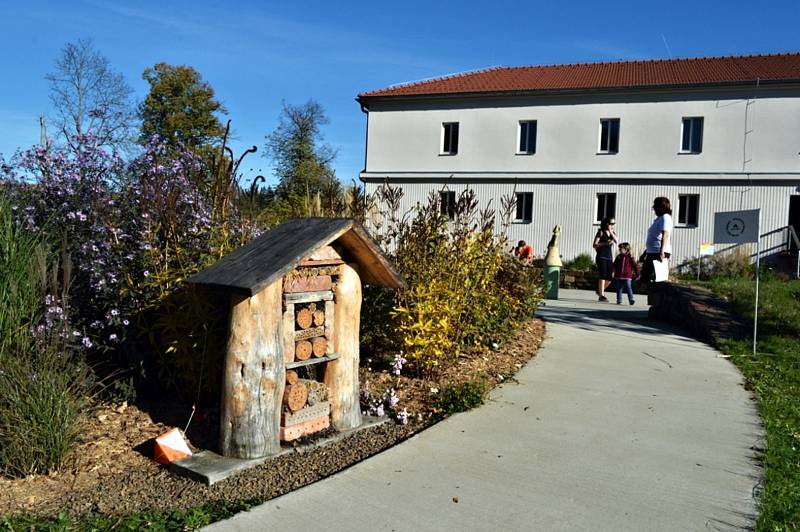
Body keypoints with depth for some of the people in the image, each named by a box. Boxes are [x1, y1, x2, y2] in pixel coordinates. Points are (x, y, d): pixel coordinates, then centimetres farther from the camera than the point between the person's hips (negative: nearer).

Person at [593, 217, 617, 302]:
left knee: (610, 277, 4)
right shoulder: (601, 232, -1)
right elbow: (594, 244, -7)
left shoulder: (613, 233, 13)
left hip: (609, 257, 5)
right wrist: (605, 243, -17)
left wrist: (611, 232, -14)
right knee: (603, 275, -10)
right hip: (601, 257, -5)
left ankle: (600, 290, 27)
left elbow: (616, 241, -7)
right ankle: (601, 295, -8)